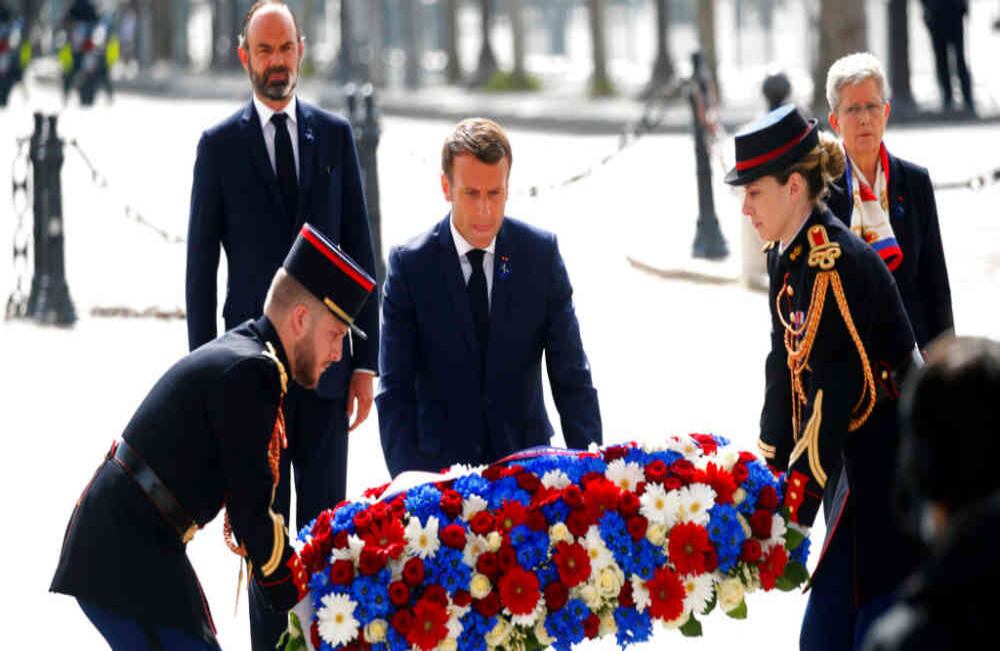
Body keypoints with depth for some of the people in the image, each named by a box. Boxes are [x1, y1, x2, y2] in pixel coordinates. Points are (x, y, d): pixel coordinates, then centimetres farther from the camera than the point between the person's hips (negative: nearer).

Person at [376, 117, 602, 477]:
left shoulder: (541, 252, -2)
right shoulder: (410, 264, -6)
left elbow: (571, 378, -1)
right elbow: (395, 391, -8)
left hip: (526, 459, 2)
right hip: (440, 467, -1)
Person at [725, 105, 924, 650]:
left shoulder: (837, 263, -20)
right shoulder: (787, 257, 8)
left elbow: (836, 388, -23)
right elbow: (787, 366, 15)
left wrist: (798, 498, -23)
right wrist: (772, 467, 15)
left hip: (894, 467, -9)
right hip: (858, 464, 9)